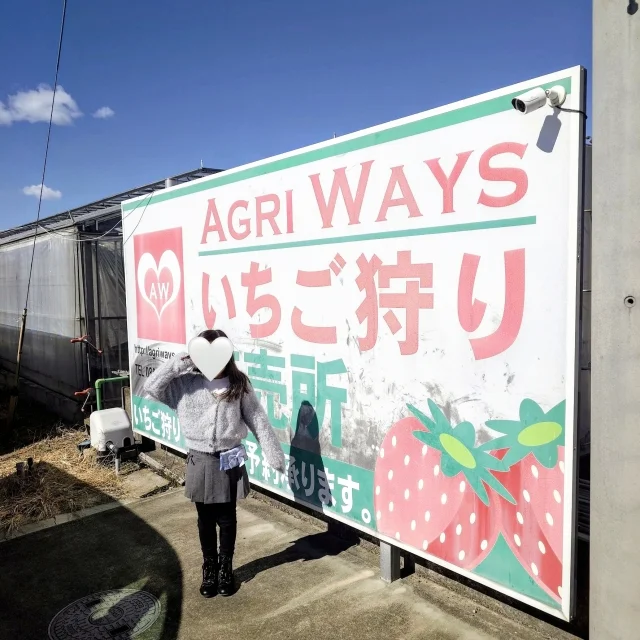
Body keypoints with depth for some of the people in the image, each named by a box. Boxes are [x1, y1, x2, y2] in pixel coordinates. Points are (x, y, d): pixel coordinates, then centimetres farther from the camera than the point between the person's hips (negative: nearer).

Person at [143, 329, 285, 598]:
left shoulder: (239, 384, -6)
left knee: (227, 518, 13)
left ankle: (226, 569, 33)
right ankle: (209, 569, 35)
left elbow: (258, 421, -4)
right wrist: (179, 362, -17)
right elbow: (151, 387, -11)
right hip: (200, 461, 1)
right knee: (206, 519, 15)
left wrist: (274, 454, -6)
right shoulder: (186, 384, -4)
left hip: (230, 461, -1)